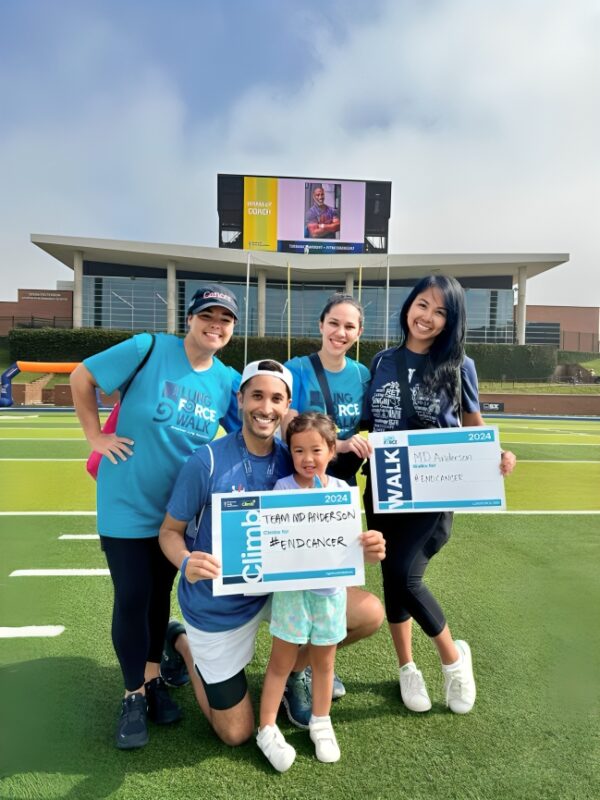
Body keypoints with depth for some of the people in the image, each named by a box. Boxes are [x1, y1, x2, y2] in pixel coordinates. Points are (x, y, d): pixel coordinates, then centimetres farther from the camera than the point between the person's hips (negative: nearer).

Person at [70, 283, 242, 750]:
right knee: (132, 598, 4)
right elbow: (82, 378, -6)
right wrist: (96, 436, -8)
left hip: (178, 508, 4)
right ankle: (135, 694, 27)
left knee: (160, 595, 17)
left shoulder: (228, 381, -3)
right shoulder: (149, 349, -15)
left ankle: (154, 679, 39)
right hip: (127, 503, -3)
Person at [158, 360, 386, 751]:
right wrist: (186, 563, -33)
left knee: (370, 614, -10)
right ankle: (183, 643, 33)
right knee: (237, 733, 9)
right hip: (217, 605, -3)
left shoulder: (292, 459, -10)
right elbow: (170, 531, -11)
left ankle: (295, 667, 18)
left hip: (278, 586, 3)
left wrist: (363, 545, -24)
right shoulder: (207, 461, -21)